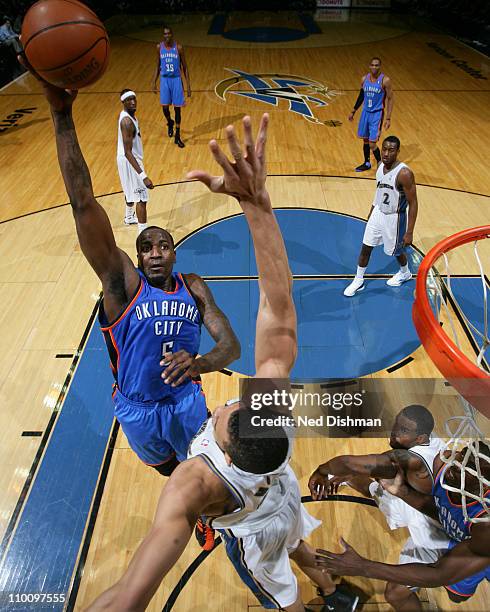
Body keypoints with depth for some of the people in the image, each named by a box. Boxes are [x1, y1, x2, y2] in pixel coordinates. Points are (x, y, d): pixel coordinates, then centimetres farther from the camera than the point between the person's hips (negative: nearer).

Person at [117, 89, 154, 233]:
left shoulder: (127, 114, 2)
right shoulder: (127, 121, -28)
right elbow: (128, 152, -34)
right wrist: (143, 176, -40)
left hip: (129, 158, 11)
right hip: (129, 161, -11)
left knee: (131, 190, 30)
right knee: (141, 197, -9)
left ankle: (129, 217, 52)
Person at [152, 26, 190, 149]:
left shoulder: (178, 47, -8)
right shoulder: (159, 47, 0)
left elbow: (184, 67, -3)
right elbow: (158, 66, 9)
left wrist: (188, 85, -6)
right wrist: (154, 82, 4)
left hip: (176, 79, -2)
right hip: (164, 79, 2)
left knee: (177, 108, 1)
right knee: (165, 107, 0)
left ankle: (177, 137, 9)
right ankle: (170, 123, 36)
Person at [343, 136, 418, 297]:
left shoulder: (404, 173, -27)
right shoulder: (381, 167, -5)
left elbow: (413, 203, -22)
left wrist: (409, 232, -22)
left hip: (394, 218, -6)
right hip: (378, 213, 6)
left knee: (396, 250, 15)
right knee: (365, 248, 9)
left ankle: (405, 273, 46)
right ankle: (358, 281, 25)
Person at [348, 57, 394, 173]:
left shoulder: (385, 80, -13)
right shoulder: (364, 79, 2)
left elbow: (390, 99, -9)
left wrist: (388, 118, -15)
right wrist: (353, 111, 17)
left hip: (377, 114, -5)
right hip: (365, 112, 5)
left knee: (372, 143, -9)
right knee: (365, 140, 14)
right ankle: (367, 163, 32)